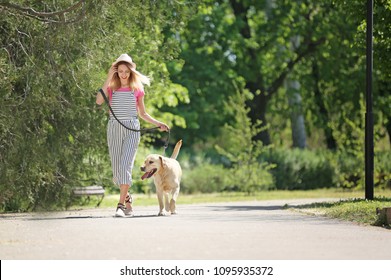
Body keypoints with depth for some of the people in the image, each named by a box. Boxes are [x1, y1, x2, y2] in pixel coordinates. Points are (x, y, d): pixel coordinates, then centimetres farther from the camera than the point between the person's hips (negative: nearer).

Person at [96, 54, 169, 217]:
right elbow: (99, 101, -13)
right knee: (117, 171, 4)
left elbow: (142, 113, 16)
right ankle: (127, 199, 26)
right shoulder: (111, 88, 7)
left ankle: (121, 205, -22)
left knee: (125, 166, -18)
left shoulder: (137, 89, 8)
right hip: (114, 129, 2)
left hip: (132, 130, -2)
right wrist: (108, 79, -9)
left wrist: (157, 124, 3)